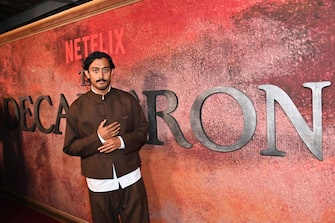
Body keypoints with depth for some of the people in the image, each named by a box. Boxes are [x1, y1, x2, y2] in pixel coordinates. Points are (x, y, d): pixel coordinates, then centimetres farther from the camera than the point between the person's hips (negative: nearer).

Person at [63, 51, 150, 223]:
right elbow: (69, 147, 0)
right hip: (99, 183, 0)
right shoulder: (77, 108, -2)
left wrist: (122, 141, -15)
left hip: (131, 179, 1)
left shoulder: (127, 100, 0)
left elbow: (143, 130, 3)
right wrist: (98, 138, -15)